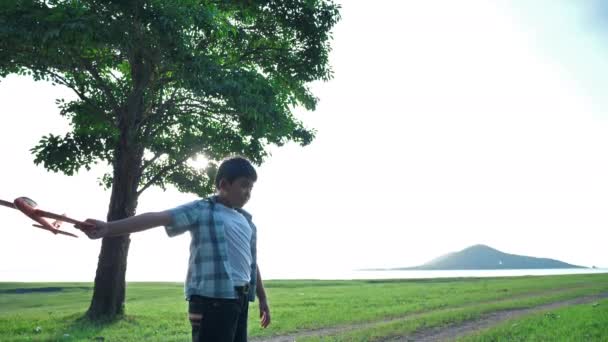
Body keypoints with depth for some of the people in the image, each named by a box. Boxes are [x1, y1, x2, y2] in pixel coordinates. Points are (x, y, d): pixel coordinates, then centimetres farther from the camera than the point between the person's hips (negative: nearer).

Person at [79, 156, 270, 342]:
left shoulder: (246, 221, 18)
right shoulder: (201, 210, -1)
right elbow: (158, 218, -14)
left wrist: (262, 299, 24)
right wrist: (109, 228, -24)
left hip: (240, 298, 7)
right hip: (213, 298, -7)